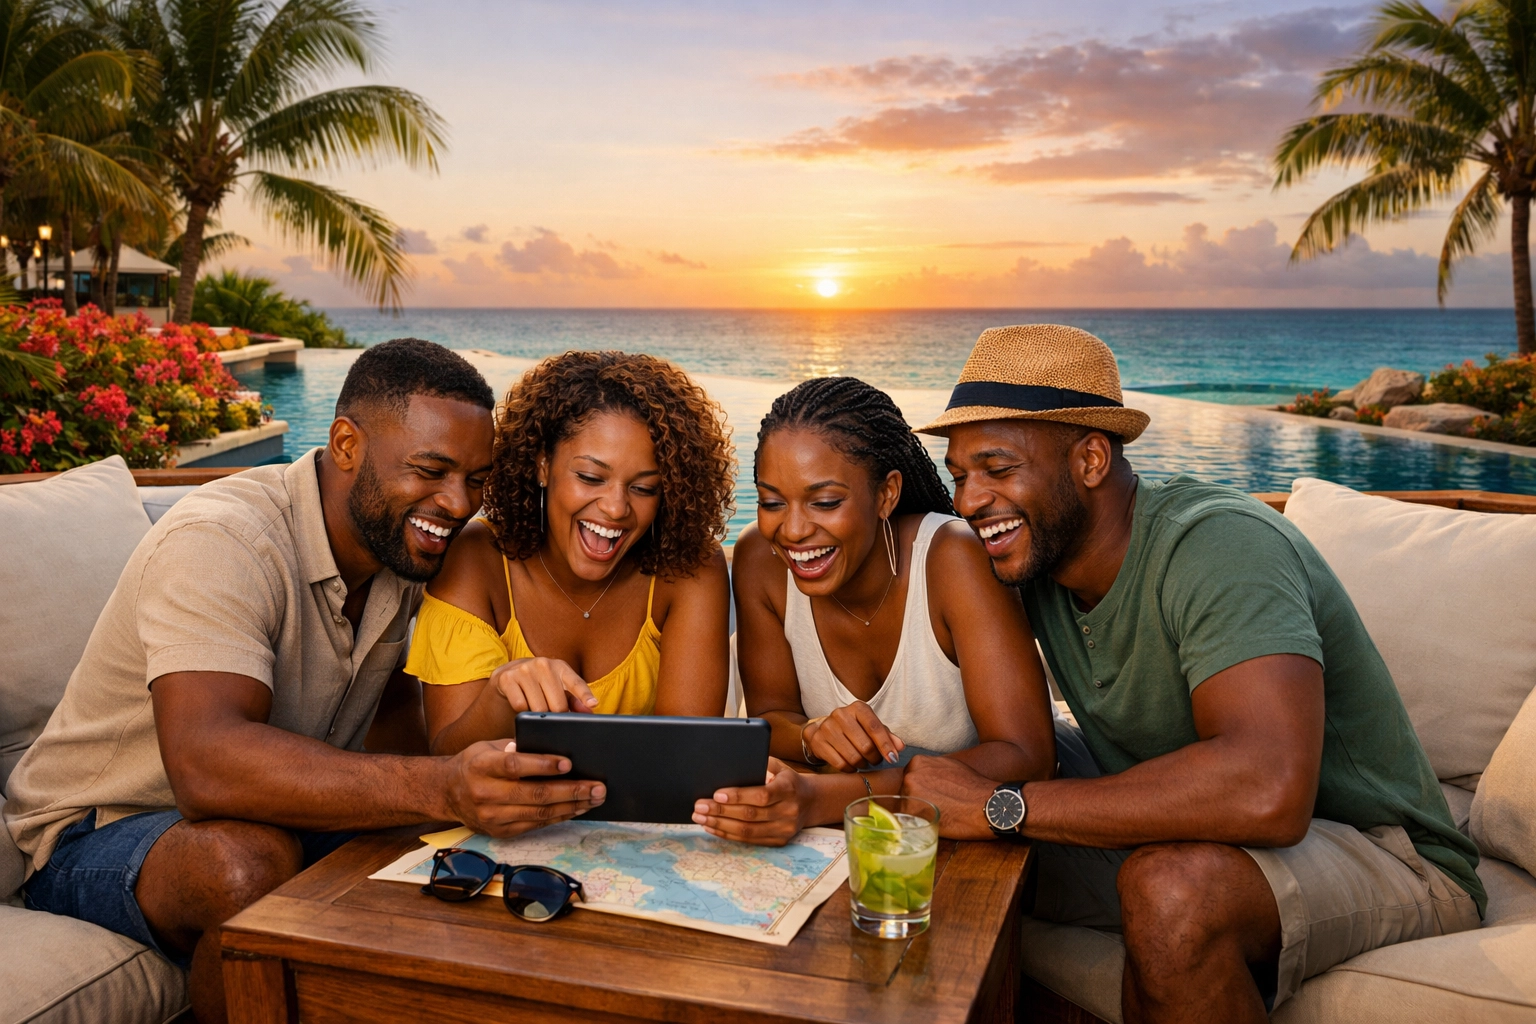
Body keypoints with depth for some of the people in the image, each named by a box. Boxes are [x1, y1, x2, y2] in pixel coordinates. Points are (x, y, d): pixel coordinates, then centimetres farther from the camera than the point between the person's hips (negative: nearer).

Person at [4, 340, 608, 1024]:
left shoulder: (402, 542, -2)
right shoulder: (219, 543, -27)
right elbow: (206, 763, -41)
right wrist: (440, 789, -54)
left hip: (282, 818, 7)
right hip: (100, 835, -6)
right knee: (254, 860, -37)